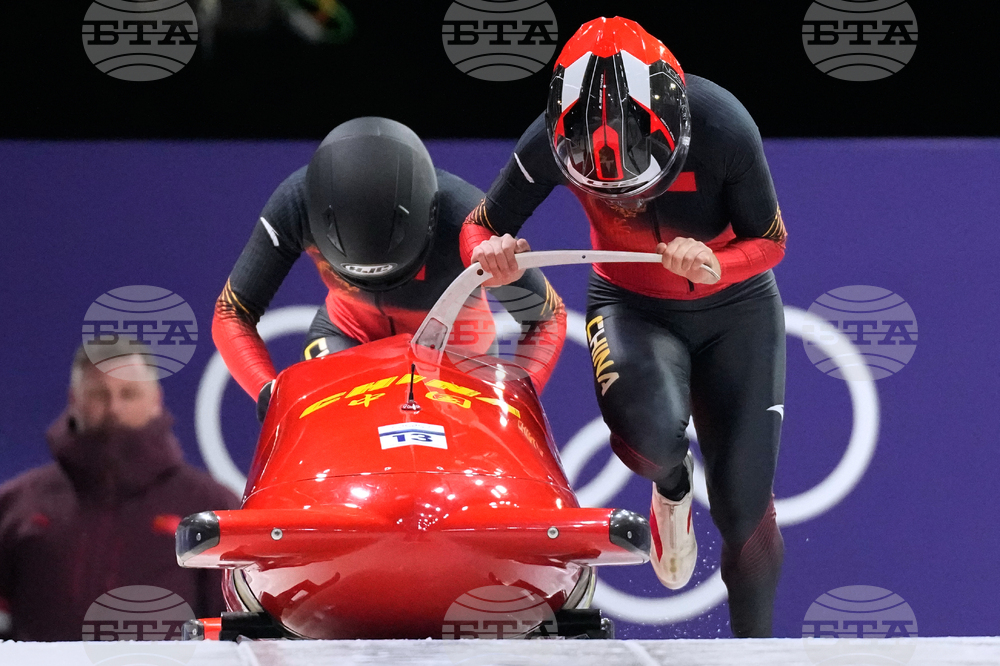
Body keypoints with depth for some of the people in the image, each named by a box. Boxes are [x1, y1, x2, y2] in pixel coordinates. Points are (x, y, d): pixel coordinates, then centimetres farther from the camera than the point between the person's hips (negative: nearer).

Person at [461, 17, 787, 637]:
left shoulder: (723, 126, -29)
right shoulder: (554, 142, -26)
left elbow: (770, 241, -14)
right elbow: (480, 229, -12)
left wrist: (715, 266, -36)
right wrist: (491, 252, -36)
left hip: (736, 309, 0)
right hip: (632, 307, 0)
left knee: (744, 505, -2)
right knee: (650, 433, -32)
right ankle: (672, 486, 6)